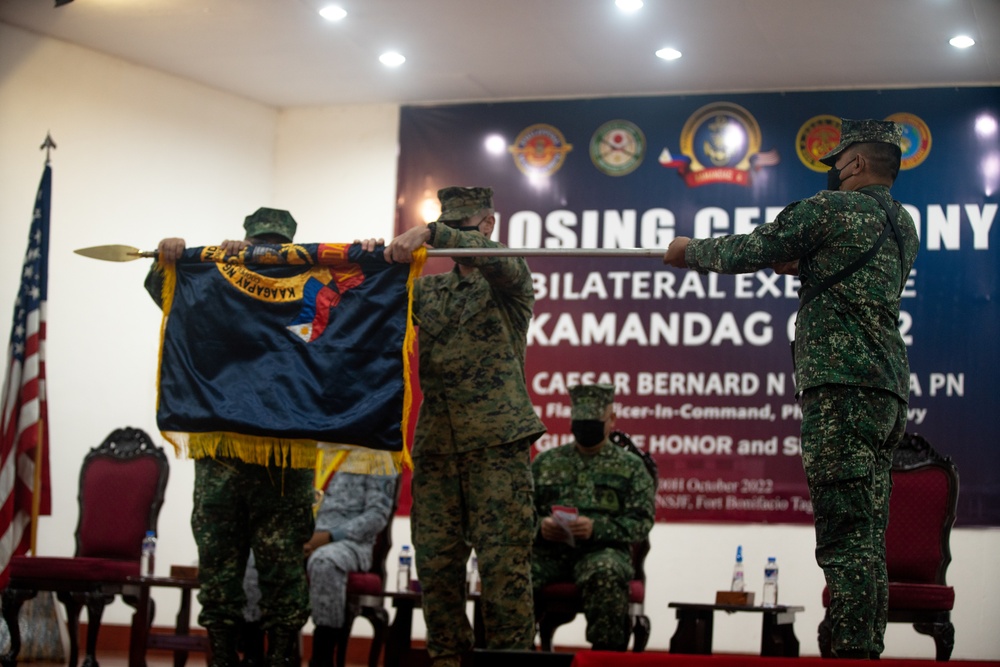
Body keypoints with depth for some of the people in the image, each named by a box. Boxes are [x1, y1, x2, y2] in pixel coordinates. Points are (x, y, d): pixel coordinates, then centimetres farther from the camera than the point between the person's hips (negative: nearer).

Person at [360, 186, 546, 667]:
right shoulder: (427, 289, 21)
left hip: (497, 444, -5)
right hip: (436, 444, 5)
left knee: (503, 562, -9)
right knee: (435, 560, 3)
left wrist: (428, 234, -28)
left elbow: (491, 256, -15)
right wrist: (375, 259, -3)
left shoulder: (508, 280, 5)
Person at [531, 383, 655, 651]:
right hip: (549, 550, 2)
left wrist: (596, 528, -14)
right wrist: (540, 527, -7)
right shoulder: (546, 462, 22)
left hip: (603, 550, -2)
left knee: (605, 573, -39)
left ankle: (608, 656, -31)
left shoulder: (630, 466, 14)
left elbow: (641, 521, 4)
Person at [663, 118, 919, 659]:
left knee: (844, 537, -13)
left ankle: (850, 654, -18)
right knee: (868, 535, 10)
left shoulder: (832, 209, -4)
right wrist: (802, 263, 36)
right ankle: (869, 652, 11)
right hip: (888, 391, 9)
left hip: (842, 387, -9)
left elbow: (747, 252, 2)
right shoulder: (903, 227, 19)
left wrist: (690, 250, 18)